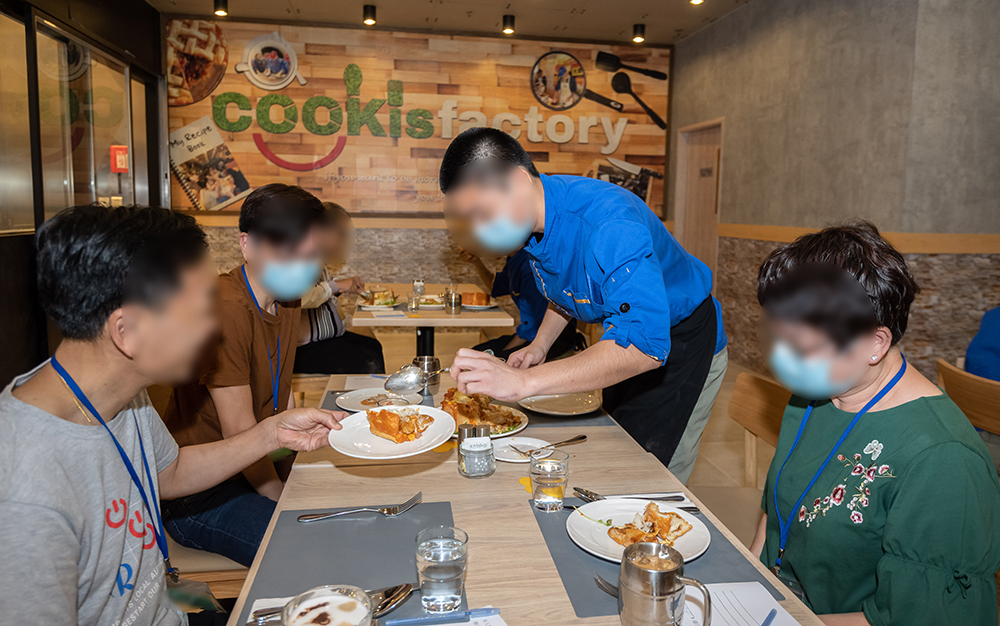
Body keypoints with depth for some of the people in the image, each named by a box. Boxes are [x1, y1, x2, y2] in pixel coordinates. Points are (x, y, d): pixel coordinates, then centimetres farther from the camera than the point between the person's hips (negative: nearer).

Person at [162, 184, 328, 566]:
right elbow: (239, 432, -21)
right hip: (199, 495, -8)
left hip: (255, 471, 8)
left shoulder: (286, 298, 4)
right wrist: (284, 501, -11)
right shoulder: (225, 308, -25)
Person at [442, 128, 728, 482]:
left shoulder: (609, 223, -38)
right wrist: (540, 345, -5)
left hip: (678, 343, -7)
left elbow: (644, 346, -46)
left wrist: (522, 382, -50)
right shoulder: (528, 219, -11)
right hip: (625, 337, 8)